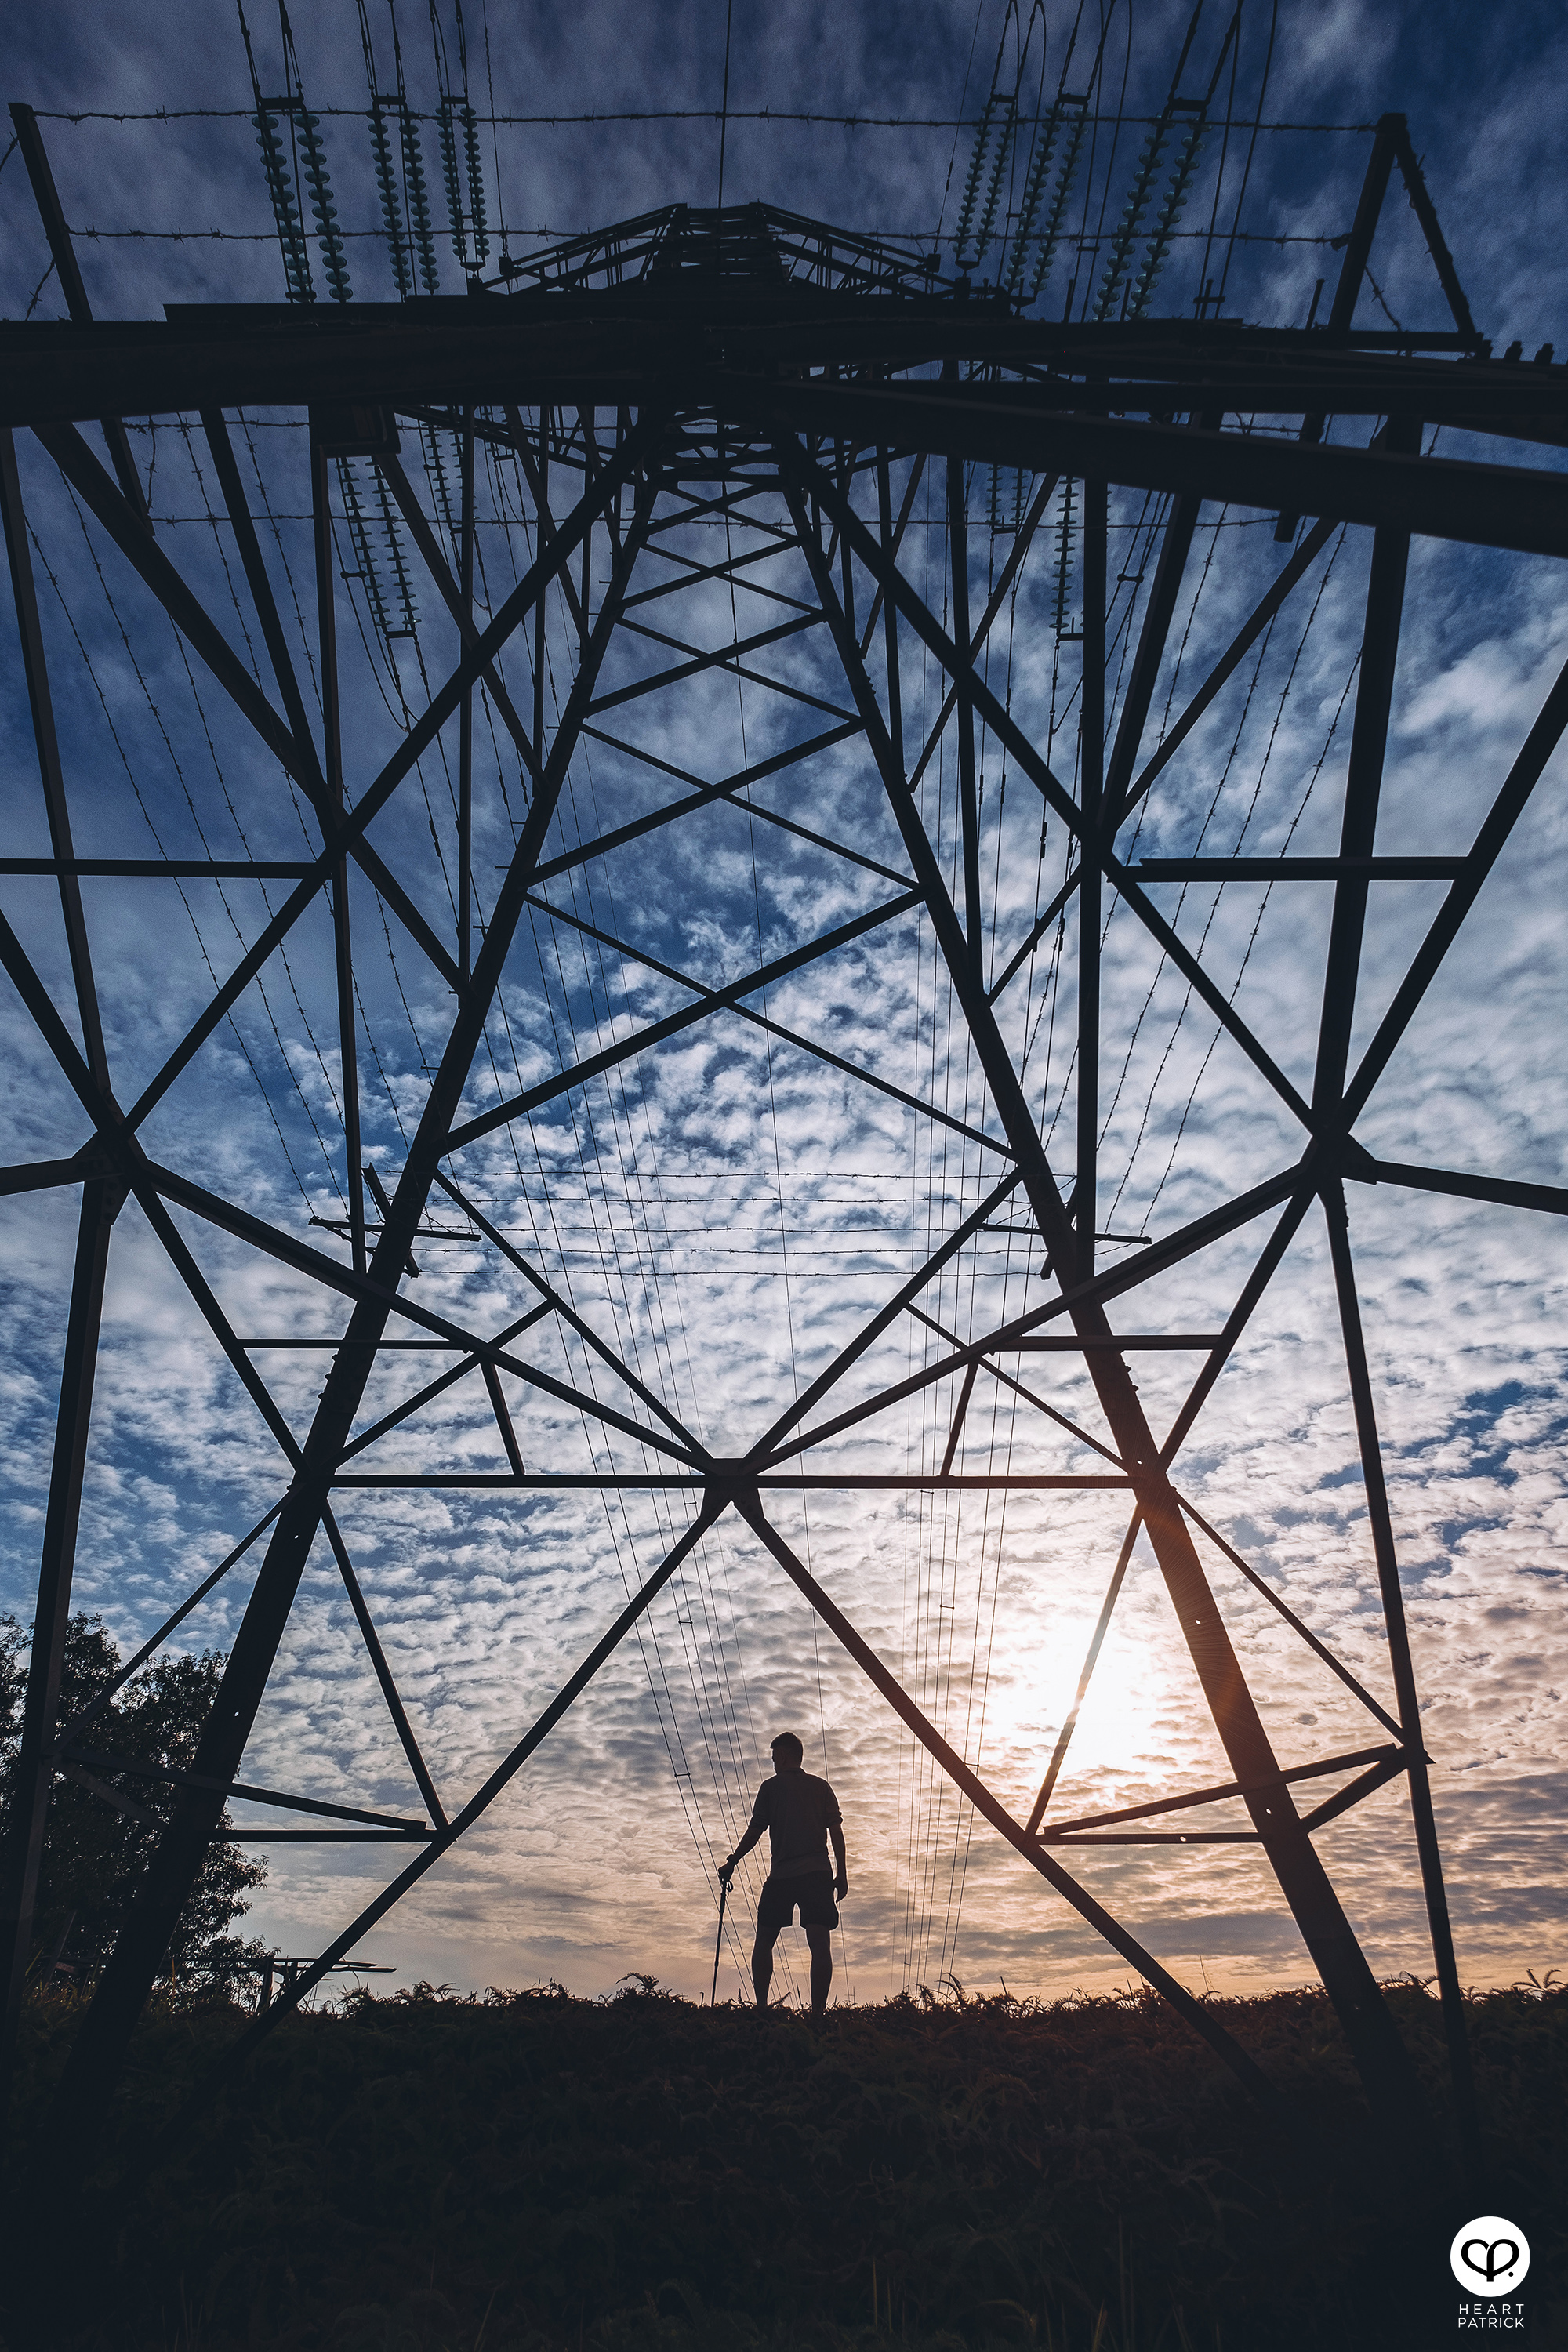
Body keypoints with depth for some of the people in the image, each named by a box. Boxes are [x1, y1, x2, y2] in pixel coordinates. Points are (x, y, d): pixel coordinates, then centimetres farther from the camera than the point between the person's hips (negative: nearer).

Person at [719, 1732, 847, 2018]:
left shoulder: (771, 1787, 5)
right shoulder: (821, 1787, 11)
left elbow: (754, 1831, 5)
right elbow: (836, 1831, 5)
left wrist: (731, 1862, 17)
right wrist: (842, 1873, 7)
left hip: (781, 1875, -1)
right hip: (818, 1873, 1)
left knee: (764, 1941, 13)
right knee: (820, 1943, -3)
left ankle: (761, 2008, 7)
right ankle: (817, 2013, -14)